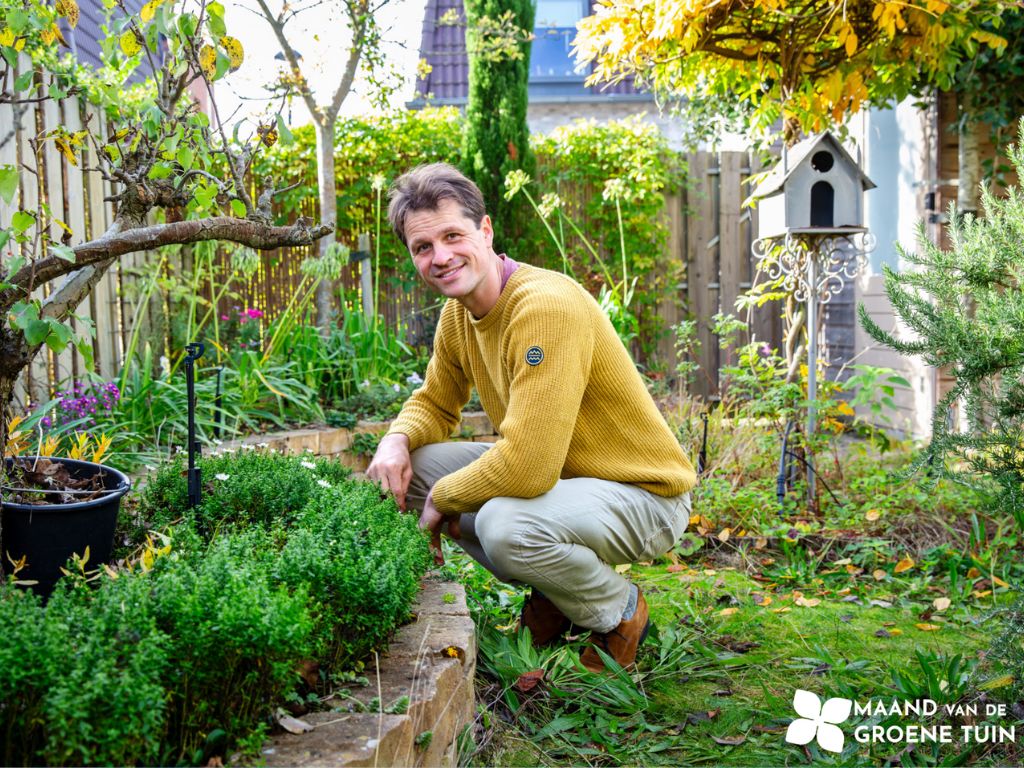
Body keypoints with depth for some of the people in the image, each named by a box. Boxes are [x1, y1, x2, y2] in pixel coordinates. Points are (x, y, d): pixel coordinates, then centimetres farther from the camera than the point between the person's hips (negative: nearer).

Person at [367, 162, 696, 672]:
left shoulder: (547, 306, -29)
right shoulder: (458, 312, 0)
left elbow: (527, 464, -35)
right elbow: (435, 404, 15)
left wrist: (442, 499, -17)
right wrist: (396, 440, -9)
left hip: (643, 495, -8)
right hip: (555, 472, 9)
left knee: (505, 523, -35)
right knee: (414, 464, -1)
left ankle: (619, 614, -1)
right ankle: (550, 595, 11)